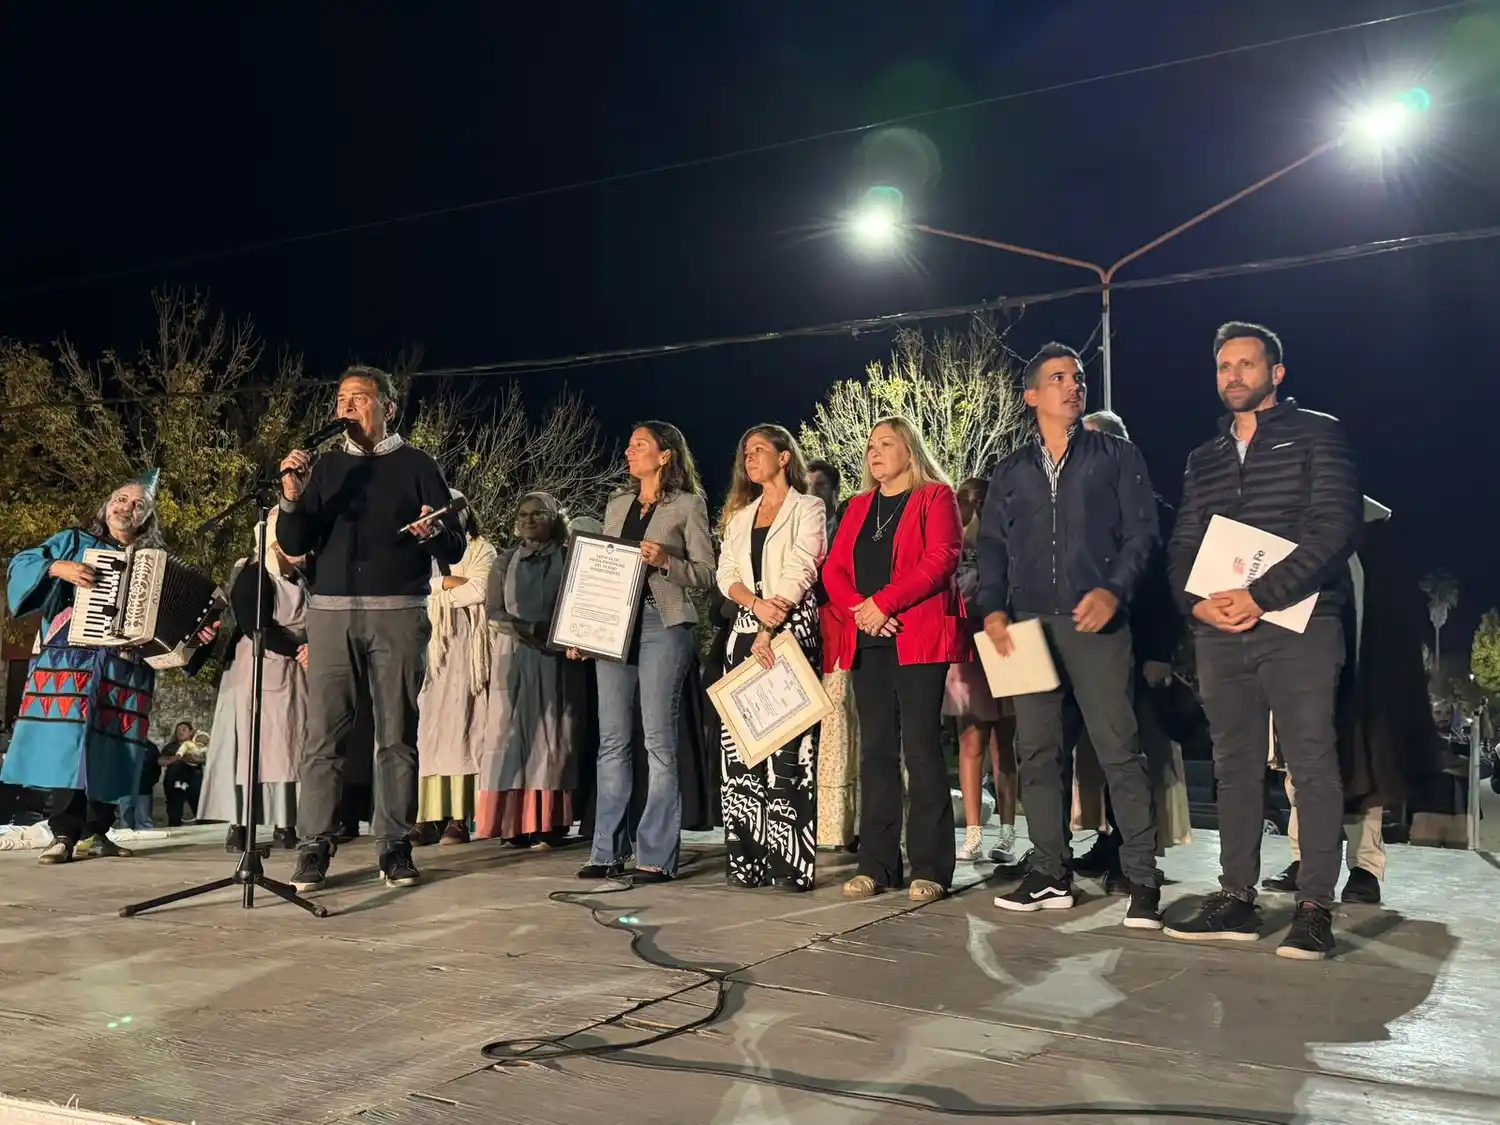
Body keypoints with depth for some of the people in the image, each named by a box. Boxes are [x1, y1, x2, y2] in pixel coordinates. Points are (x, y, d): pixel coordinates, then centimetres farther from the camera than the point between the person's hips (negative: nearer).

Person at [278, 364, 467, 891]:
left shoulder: (416, 465, 8)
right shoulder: (326, 466, 16)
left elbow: (455, 549, 3)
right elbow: (294, 544, 8)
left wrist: (433, 533, -19)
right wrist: (292, 497, -9)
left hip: (398, 612, -2)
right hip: (331, 610, 2)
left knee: (396, 734, 0)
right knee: (322, 734, -3)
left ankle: (394, 846, 7)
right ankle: (315, 847, 2)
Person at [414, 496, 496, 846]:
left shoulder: (481, 550, 9)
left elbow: (479, 591, -8)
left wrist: (434, 591, 0)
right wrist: (448, 582, -4)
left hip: (463, 646, -3)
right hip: (426, 644, 4)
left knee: (459, 724, -8)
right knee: (425, 724, -5)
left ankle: (459, 818, -10)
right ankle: (427, 813, -6)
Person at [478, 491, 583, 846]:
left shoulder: (569, 560, 7)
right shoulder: (505, 561, 14)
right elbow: (494, 612, 6)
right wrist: (530, 629, -12)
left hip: (556, 660, -2)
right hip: (513, 657, 2)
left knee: (552, 735, -4)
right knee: (509, 733, -5)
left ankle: (548, 824, -3)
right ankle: (515, 821, -3)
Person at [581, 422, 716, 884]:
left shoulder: (688, 506, 4)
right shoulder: (617, 506, 21)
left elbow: (706, 573, -1)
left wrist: (665, 561, -18)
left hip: (663, 625, -6)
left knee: (659, 740, -5)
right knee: (612, 741, 5)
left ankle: (657, 855, 0)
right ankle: (609, 851, 11)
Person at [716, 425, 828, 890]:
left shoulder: (808, 509, 4)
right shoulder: (739, 515, 22)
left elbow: (800, 572, -7)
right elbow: (726, 574, 11)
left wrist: (770, 632, -16)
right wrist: (756, 605, -10)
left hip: (792, 631, -6)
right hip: (746, 631, 6)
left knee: (788, 745, -10)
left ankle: (791, 862, -8)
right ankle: (747, 859, 3)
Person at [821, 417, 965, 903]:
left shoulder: (936, 497, 4)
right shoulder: (859, 506, 21)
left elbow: (940, 560, -10)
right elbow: (833, 568, 12)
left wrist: (884, 602, -16)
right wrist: (858, 610, -7)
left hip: (918, 639, -5)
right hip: (867, 641, 5)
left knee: (921, 748, -6)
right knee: (876, 750, 5)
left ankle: (930, 868, -1)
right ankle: (876, 865, 9)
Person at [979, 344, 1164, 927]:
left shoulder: (1116, 456, 9)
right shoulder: (1011, 471, 17)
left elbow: (1141, 532, 1)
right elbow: (992, 546, 15)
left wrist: (1114, 591, -15)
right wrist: (992, 609, -1)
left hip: (1095, 622, -3)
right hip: (1029, 625, 4)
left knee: (1119, 750, -7)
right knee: (1037, 752, 5)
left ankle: (1143, 880, 0)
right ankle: (1051, 874, 14)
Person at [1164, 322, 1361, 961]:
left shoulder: (1316, 435, 3)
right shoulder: (1203, 459, 19)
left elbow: (1335, 526, -9)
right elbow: (1183, 546, 16)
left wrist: (1261, 594, -17)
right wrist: (1197, 600, -6)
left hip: (1298, 624, -5)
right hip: (1219, 631, 5)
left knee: (1312, 763, -5)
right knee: (1235, 766, 7)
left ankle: (1315, 908, 1)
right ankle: (1236, 900, 13)